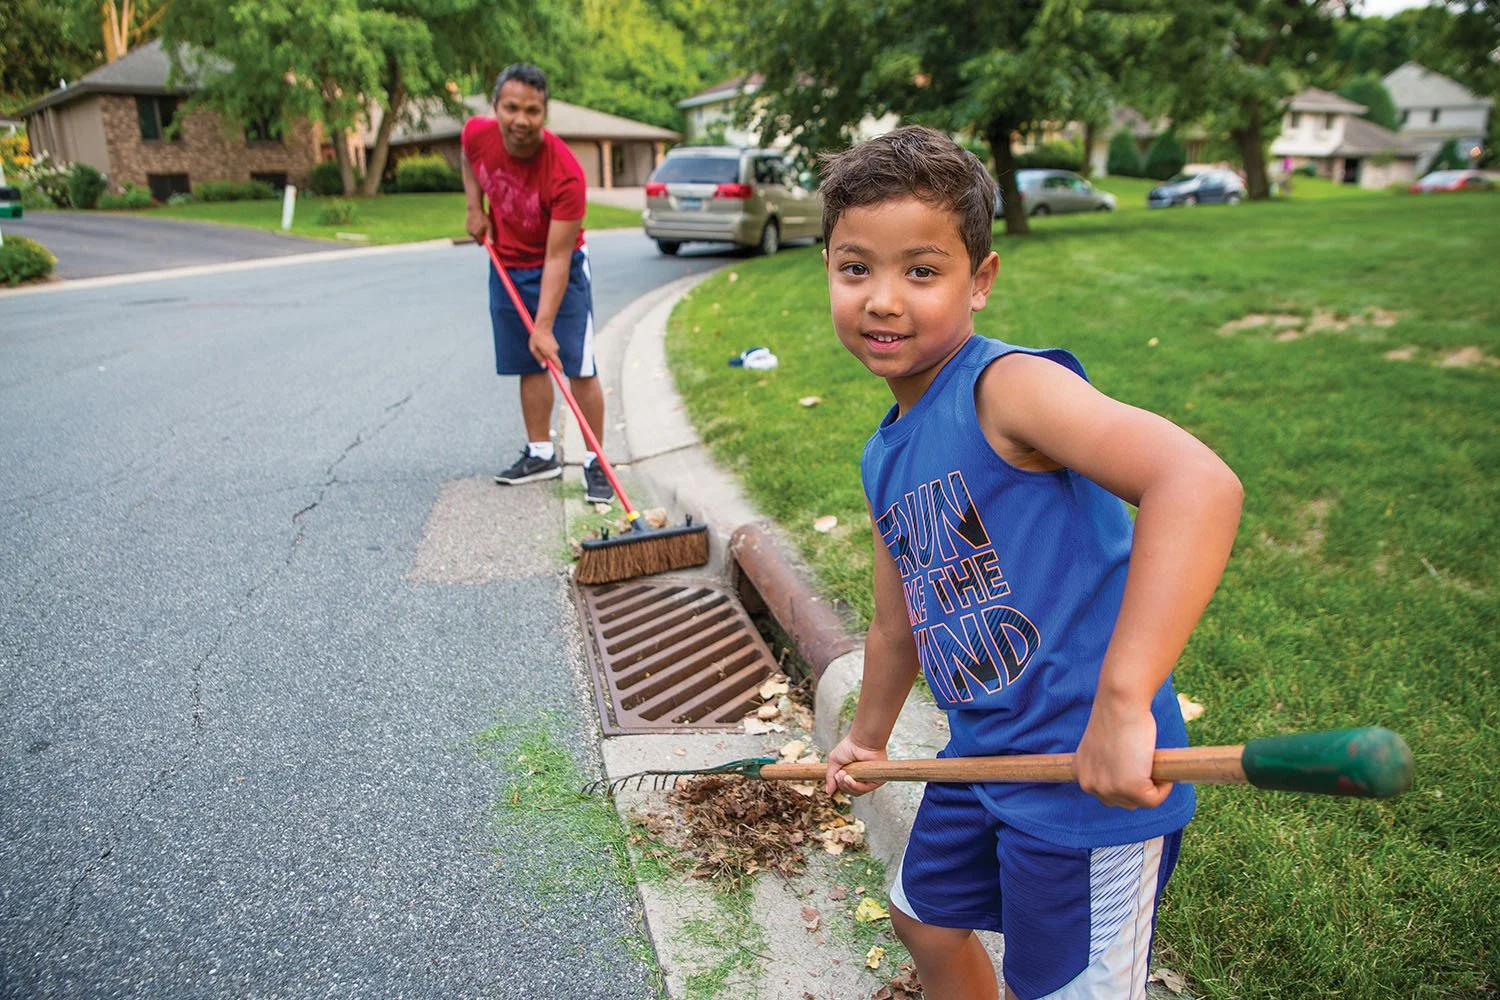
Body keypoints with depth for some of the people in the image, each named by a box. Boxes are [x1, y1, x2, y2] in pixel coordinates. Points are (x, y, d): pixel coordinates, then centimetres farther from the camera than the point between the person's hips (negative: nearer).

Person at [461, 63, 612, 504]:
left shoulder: (566, 174, -31)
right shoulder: (478, 133, -16)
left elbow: (556, 260, -30)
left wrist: (544, 327, -34)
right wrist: (475, 208, 2)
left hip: (560, 269, -4)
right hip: (506, 266, 5)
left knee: (578, 368, -7)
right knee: (529, 366, 9)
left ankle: (596, 465, 1)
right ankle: (541, 454, 20)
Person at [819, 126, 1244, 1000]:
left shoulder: (1009, 387, -21)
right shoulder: (885, 459, 5)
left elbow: (1201, 483, -37)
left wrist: (1121, 701, -42)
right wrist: (868, 739, 30)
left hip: (1091, 771, -8)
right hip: (983, 755, 8)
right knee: (924, 914, 27)